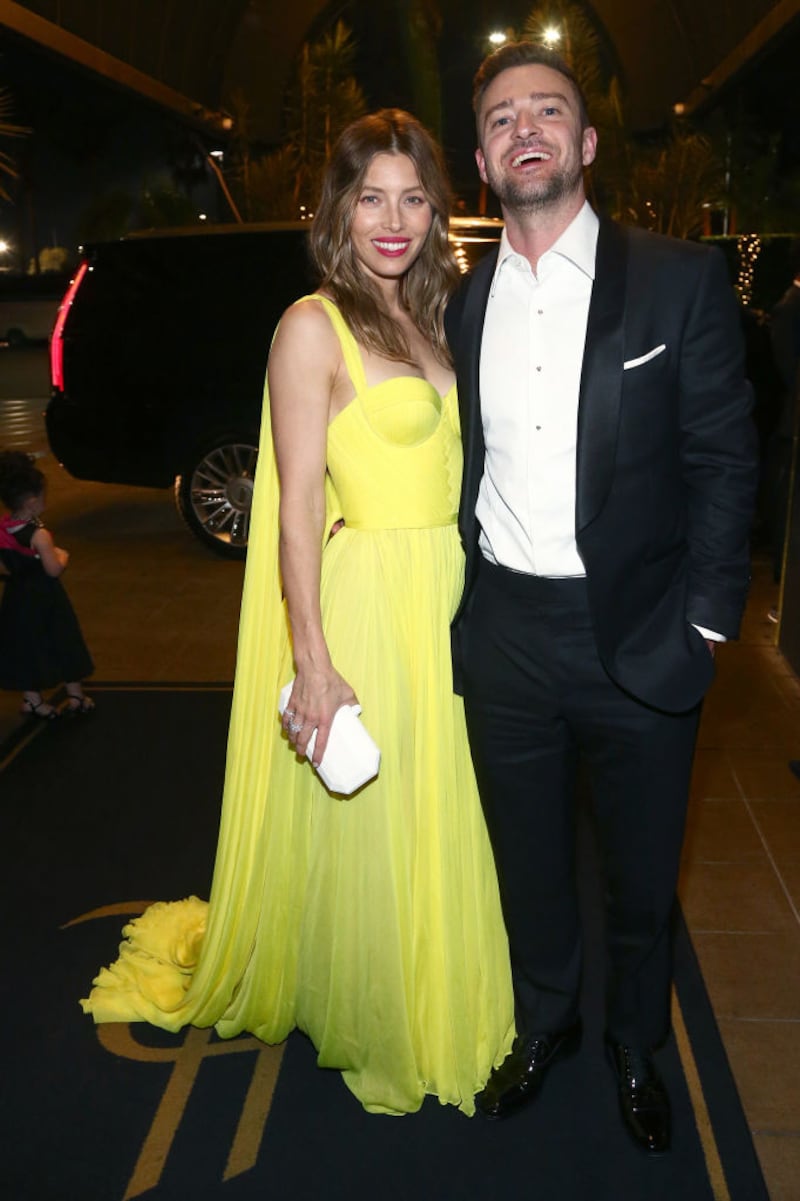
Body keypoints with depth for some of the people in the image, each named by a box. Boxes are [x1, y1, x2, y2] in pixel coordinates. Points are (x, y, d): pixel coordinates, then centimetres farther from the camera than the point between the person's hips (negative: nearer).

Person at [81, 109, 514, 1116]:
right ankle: (370, 1030, 33)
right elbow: (298, 505, -14)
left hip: (451, 601, 7)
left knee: (436, 819, 18)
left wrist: (474, 611, 11)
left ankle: (440, 999, 41)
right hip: (368, 603, -7)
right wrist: (313, 661, -18)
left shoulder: (428, 318, 12)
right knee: (362, 829, 9)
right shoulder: (313, 326, -10)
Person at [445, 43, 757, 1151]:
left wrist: (702, 626, -10)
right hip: (506, 636, 3)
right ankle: (545, 1025, 44)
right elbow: (464, 472, 8)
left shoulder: (681, 280, -4)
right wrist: (455, 612, 2)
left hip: (638, 640, -2)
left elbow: (723, 463, -6)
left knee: (642, 874, 14)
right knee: (528, 861, 19)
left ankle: (637, 1048, 41)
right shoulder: (462, 306, 6)